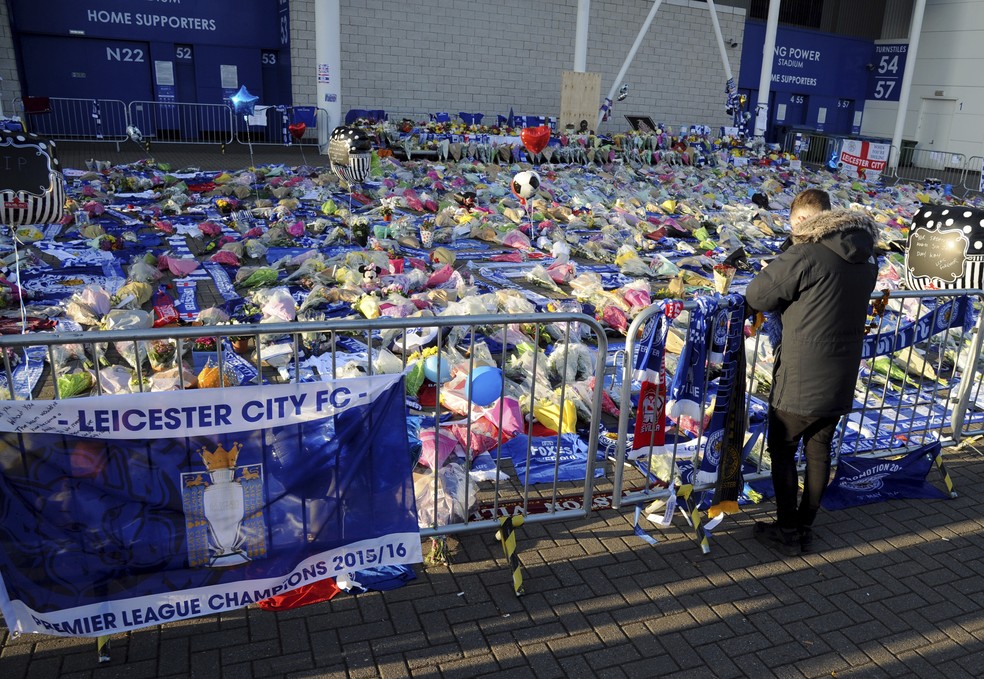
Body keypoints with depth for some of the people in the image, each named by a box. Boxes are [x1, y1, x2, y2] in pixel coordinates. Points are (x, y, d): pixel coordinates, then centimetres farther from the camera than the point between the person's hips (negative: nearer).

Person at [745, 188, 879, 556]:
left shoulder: (805, 256, -20)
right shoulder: (866, 260, 6)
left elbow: (755, 295, -14)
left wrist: (784, 296, 4)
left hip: (799, 383, -7)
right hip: (841, 383, 7)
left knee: (782, 450, 10)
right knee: (819, 451, 17)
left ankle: (787, 531, 19)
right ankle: (806, 528, 29)